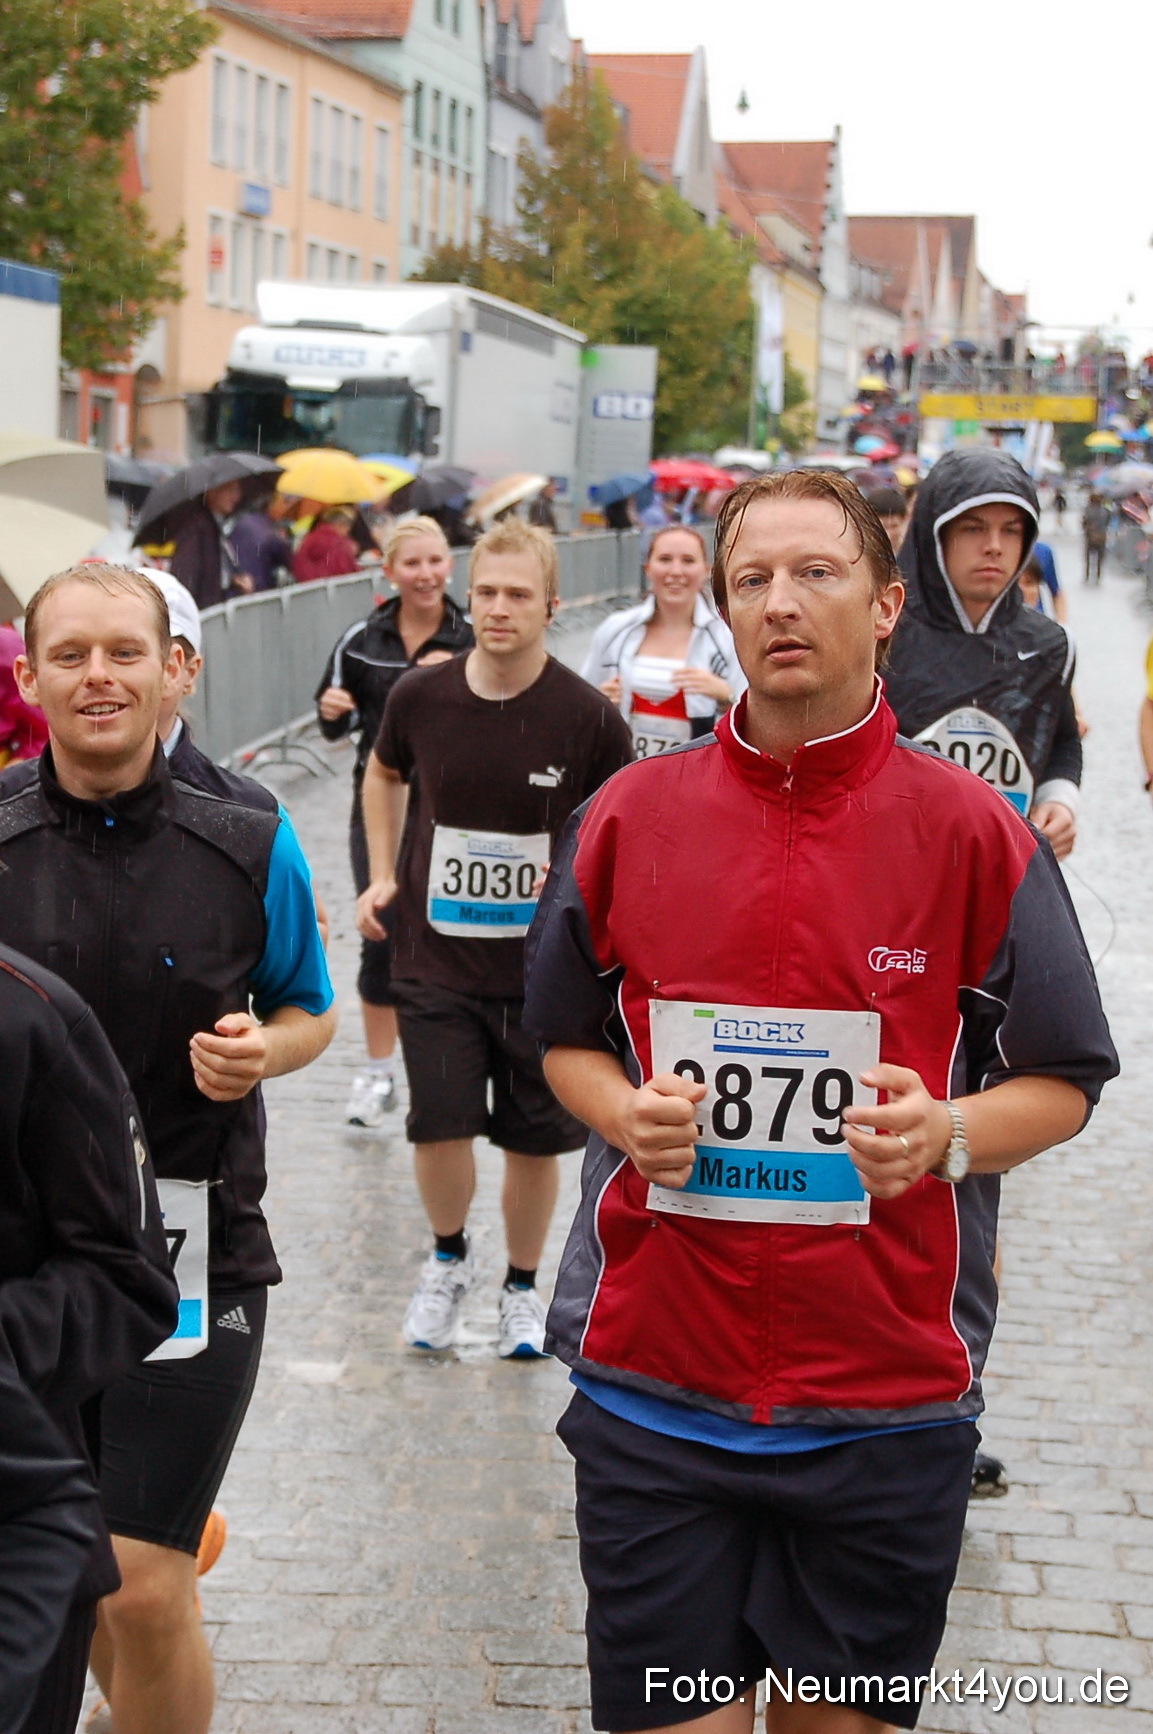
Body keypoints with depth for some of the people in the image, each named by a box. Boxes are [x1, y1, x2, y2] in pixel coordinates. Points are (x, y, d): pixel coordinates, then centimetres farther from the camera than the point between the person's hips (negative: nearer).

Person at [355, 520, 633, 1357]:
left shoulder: (590, 717, -12)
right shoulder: (420, 697, -5)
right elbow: (384, 773, 17)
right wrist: (382, 875, 10)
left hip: (543, 967, -1)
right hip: (436, 956, 1)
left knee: (535, 1139, 8)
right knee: (440, 1126, -6)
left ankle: (522, 1288, 32)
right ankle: (449, 1258, 25)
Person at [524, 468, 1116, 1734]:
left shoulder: (974, 832, -4)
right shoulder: (627, 816, 2)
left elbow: (1063, 1084, 3)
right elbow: (565, 1040, 14)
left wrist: (947, 1133, -17)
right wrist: (629, 1116, -7)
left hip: (888, 1396, -1)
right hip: (652, 1379, 1)